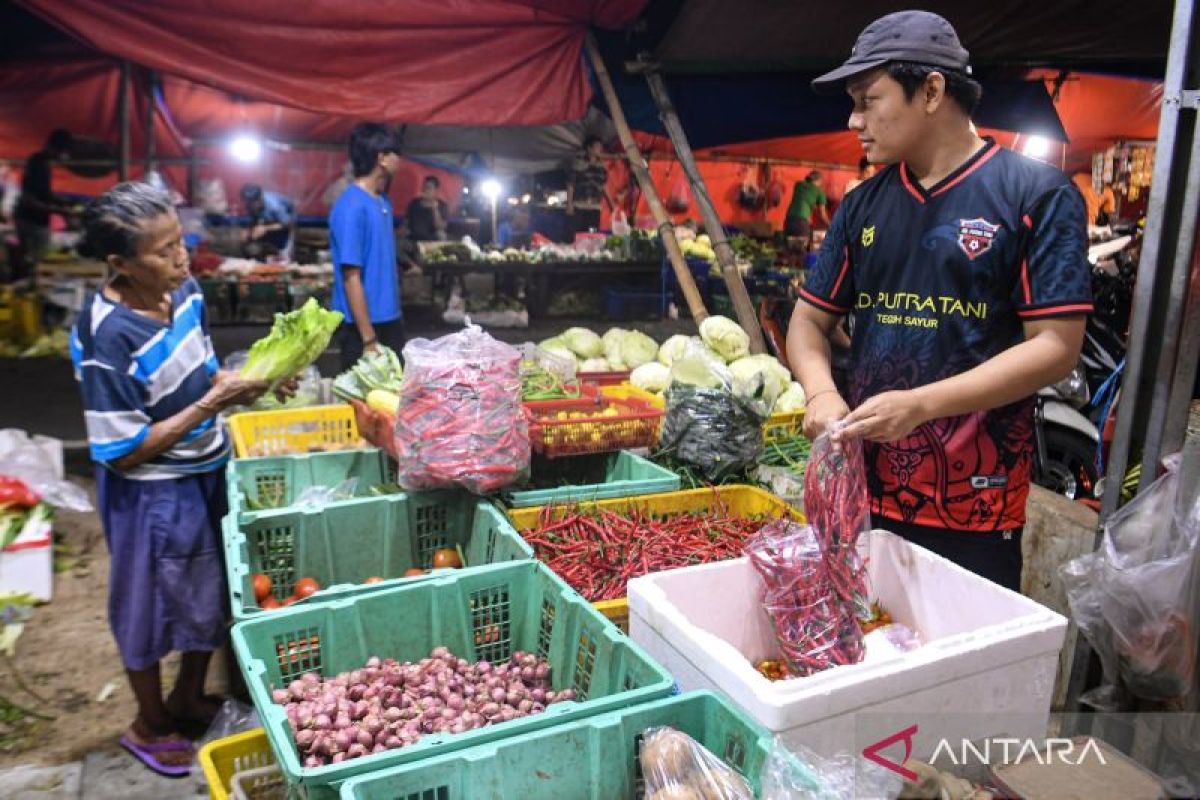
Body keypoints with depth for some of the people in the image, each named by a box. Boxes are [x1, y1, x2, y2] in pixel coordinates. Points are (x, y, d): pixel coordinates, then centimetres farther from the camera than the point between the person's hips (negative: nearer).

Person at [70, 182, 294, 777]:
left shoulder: (184, 291, -7)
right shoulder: (106, 339, -27)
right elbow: (122, 454, -23)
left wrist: (248, 382, -10)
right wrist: (213, 403, -25)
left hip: (208, 472, 7)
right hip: (153, 495, -7)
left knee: (212, 596, 22)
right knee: (152, 605, 15)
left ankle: (189, 697, 48)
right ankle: (149, 726, 41)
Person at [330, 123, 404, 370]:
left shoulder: (383, 201, 9)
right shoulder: (352, 207, -17)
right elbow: (351, 278, -19)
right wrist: (369, 338, -20)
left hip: (391, 320, 8)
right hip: (363, 325, -8)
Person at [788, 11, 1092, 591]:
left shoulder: (1037, 196, -6)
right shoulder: (863, 205, 9)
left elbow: (1057, 346, -11)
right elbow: (809, 319, 12)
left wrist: (920, 404, -22)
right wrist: (822, 395, -10)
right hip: (861, 491, 5)